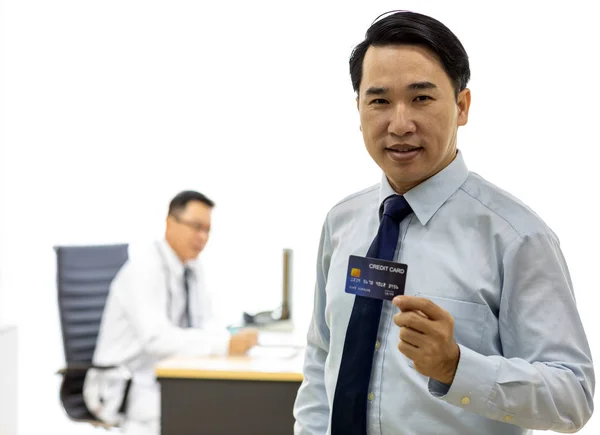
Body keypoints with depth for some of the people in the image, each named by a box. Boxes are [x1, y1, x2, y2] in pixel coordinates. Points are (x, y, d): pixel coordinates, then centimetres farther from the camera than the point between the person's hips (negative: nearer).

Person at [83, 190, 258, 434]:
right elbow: (157, 337, -30)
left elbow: (204, 322, 8)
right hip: (124, 386, -8)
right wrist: (225, 345, -37)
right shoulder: (143, 270, -19)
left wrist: (232, 339, -15)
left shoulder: (192, 267, 6)